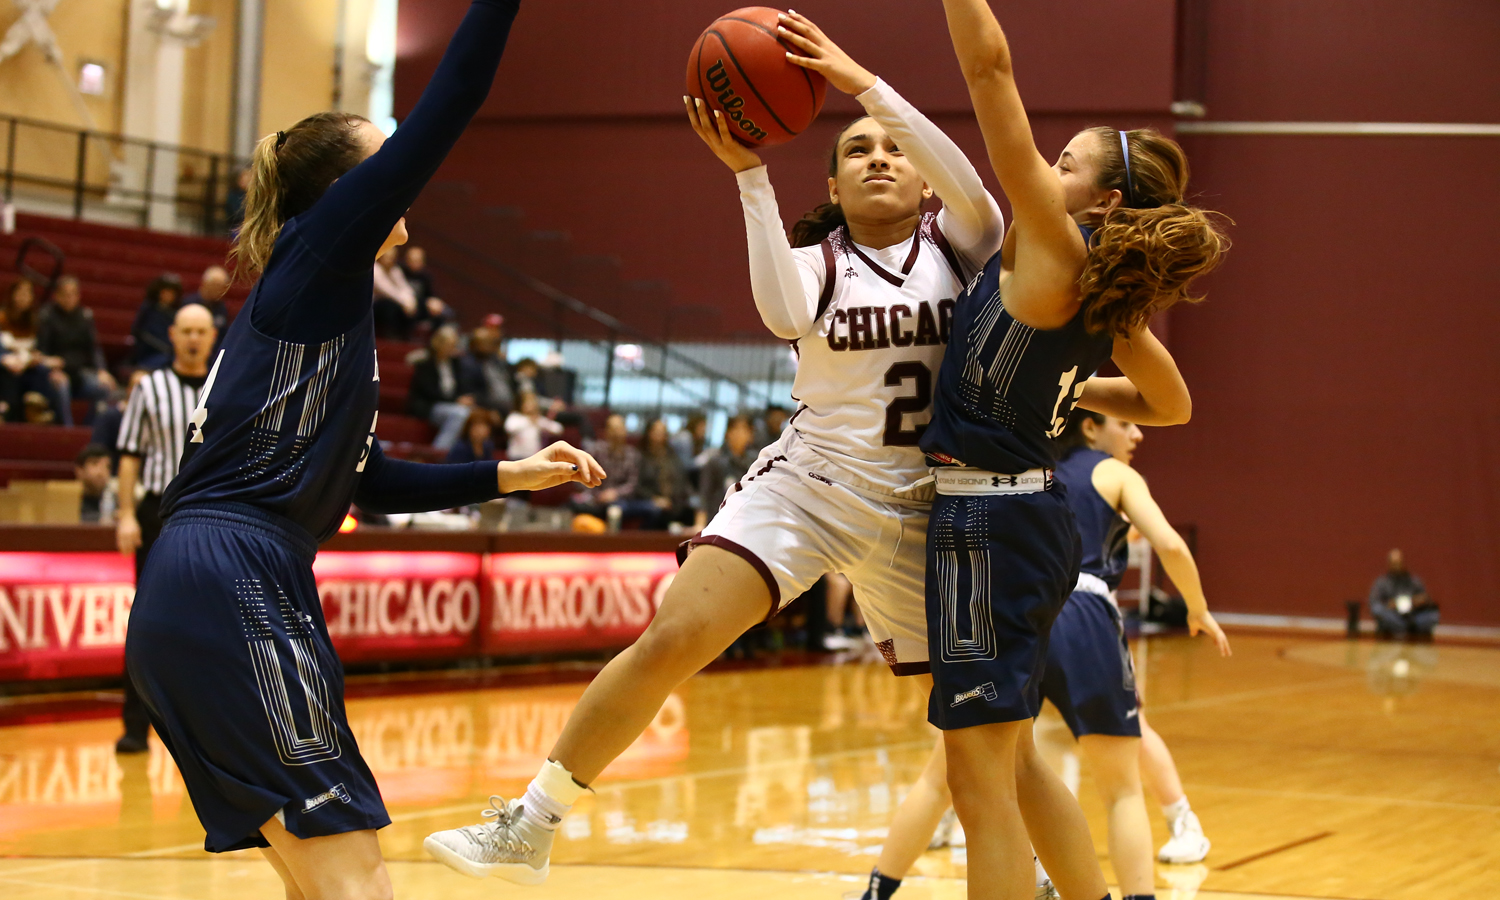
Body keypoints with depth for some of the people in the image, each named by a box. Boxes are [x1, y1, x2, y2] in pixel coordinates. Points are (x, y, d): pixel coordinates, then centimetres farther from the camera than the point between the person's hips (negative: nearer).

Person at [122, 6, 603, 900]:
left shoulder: (313, 301, 25)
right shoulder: (317, 250, 0)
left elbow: (373, 482, 31)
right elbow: (444, 113, -9)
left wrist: (512, 476, 29)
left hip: (187, 595, 10)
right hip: (237, 595, -10)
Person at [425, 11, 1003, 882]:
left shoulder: (957, 247, 4)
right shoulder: (815, 262, 4)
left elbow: (975, 190, -20)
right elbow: (785, 316, -20)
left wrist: (861, 81, -25)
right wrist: (749, 171, -22)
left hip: (919, 508, 1)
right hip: (807, 483, -1)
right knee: (673, 638, -16)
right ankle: (528, 828, -8)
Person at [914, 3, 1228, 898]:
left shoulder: (1054, 249, -15)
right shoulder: (1109, 298, 6)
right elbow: (1173, 405, 22)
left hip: (990, 525, -9)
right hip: (1036, 515, 9)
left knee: (983, 784, -3)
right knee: (1011, 757, 24)